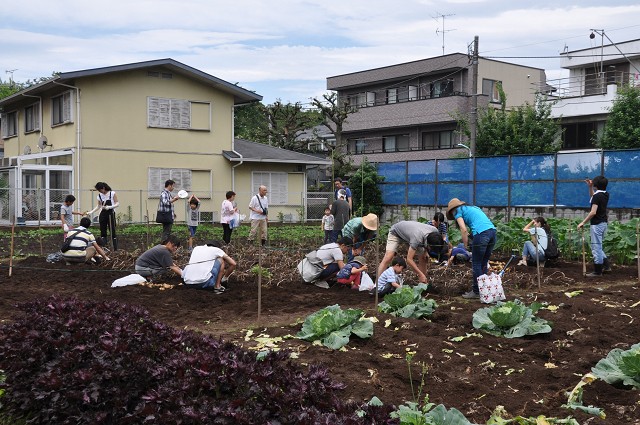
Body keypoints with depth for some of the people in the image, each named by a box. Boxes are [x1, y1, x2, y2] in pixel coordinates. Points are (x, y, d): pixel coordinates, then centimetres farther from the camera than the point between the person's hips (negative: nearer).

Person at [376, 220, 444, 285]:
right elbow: (409, 259, -40)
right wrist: (421, 275, -39)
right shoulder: (417, 238, -45)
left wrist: (425, 252, -7)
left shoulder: (435, 232, -25)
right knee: (388, 258, -23)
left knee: (423, 258, -5)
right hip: (396, 233, -7)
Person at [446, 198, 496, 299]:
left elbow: (463, 229, -1)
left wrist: (466, 246, 7)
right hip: (492, 231, 7)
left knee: (476, 264, 4)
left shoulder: (458, 211, 11)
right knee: (484, 264, 16)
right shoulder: (473, 207, 32)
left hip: (482, 233, -7)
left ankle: (477, 292, 9)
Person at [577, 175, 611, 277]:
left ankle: (597, 271, 2)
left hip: (597, 224, -9)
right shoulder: (606, 194, 8)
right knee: (598, 247, 21)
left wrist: (583, 222, -17)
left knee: (596, 247, -3)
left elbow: (593, 212, -23)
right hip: (604, 223, 9)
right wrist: (590, 187, 18)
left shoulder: (597, 196, -17)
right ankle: (606, 265, 21)